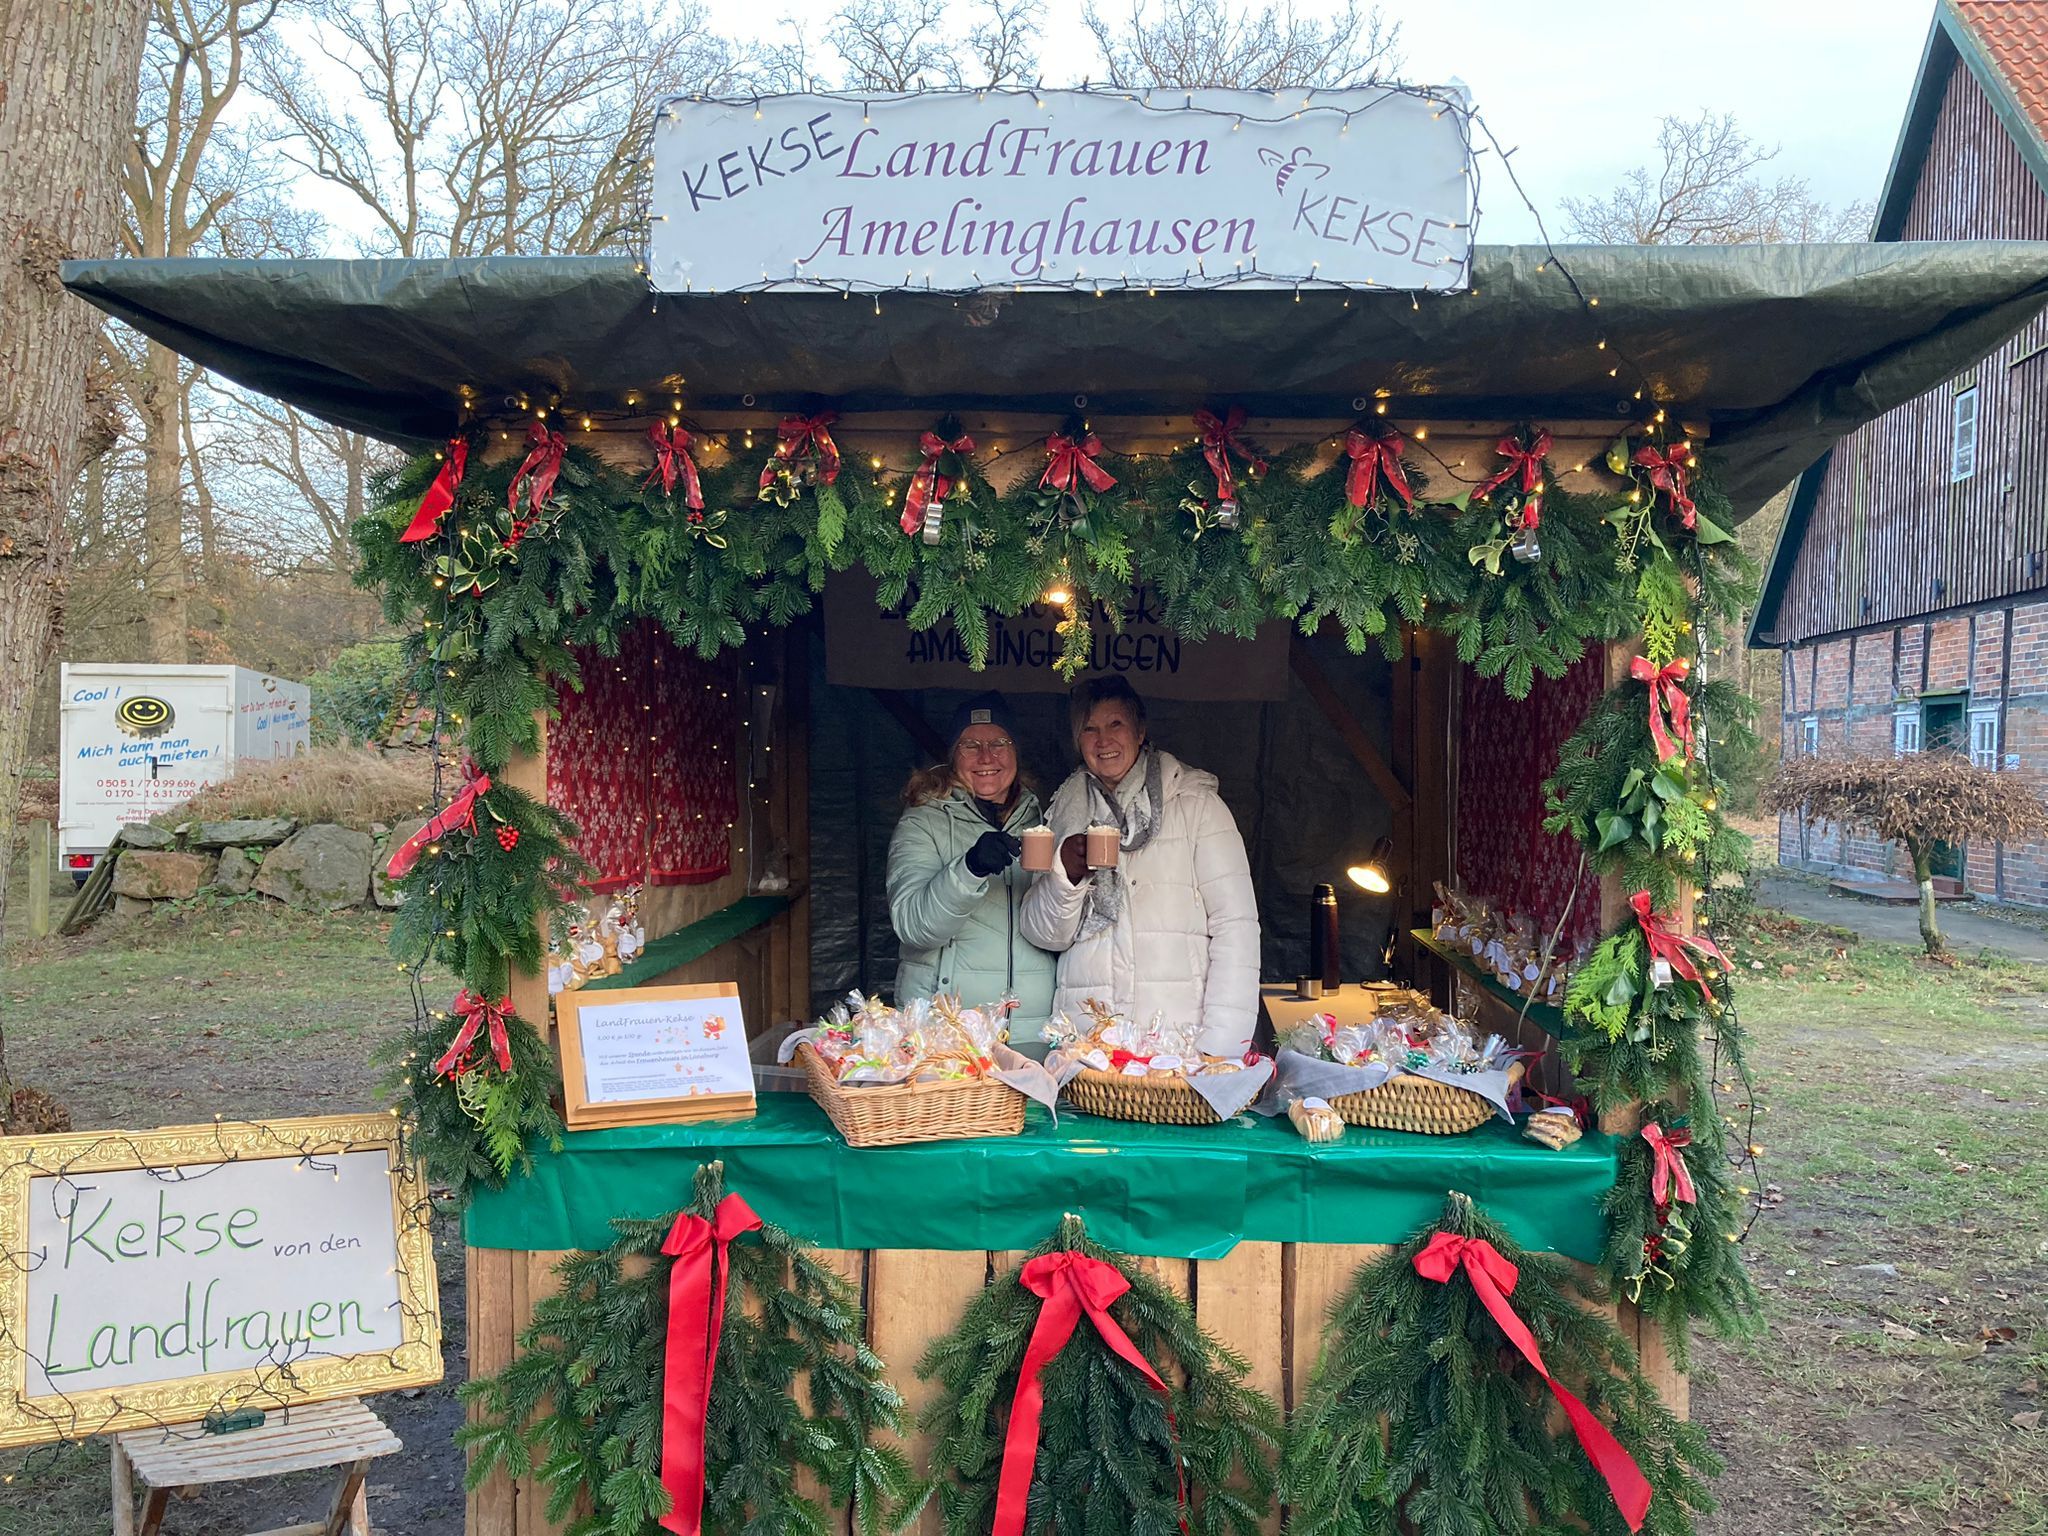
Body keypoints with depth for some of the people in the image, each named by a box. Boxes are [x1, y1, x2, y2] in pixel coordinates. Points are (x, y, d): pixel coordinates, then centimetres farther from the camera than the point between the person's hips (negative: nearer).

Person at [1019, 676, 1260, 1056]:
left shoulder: (1197, 804, 5)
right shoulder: (1066, 813, 14)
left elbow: (1236, 925, -2)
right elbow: (1046, 935, 10)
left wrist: (1221, 1046, -11)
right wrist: (1066, 874, -10)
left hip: (1180, 1027, -2)